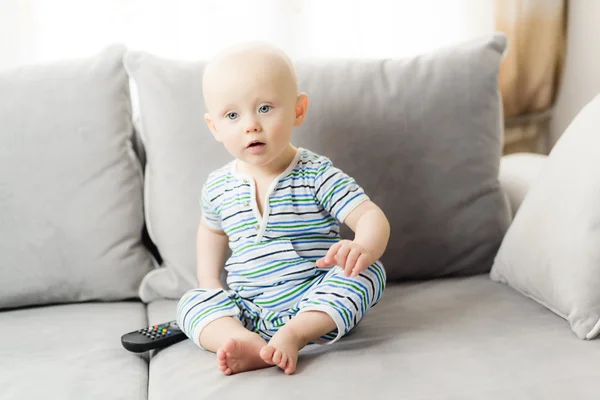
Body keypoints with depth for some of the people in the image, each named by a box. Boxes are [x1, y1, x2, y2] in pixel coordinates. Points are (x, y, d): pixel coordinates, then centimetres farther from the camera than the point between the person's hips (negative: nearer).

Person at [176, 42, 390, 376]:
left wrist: (362, 248, -41)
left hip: (320, 304, -3)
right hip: (249, 312, 3)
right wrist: (210, 284, 14)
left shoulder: (317, 175, -8)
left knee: (369, 271, -26)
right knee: (191, 302, -14)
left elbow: (372, 217, -17)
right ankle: (246, 342, -38)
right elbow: (213, 231, 26)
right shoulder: (219, 187, 4)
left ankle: (295, 334, -37)